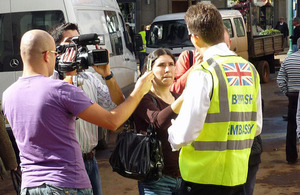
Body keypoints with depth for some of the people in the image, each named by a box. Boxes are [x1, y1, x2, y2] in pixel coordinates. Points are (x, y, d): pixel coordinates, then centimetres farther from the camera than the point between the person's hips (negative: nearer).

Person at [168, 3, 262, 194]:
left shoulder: (204, 73, -17)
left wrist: (171, 134, 2)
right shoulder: (250, 70, 4)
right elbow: (256, 126, 11)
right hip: (238, 175, 6)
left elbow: (185, 134, -19)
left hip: (203, 177, -6)